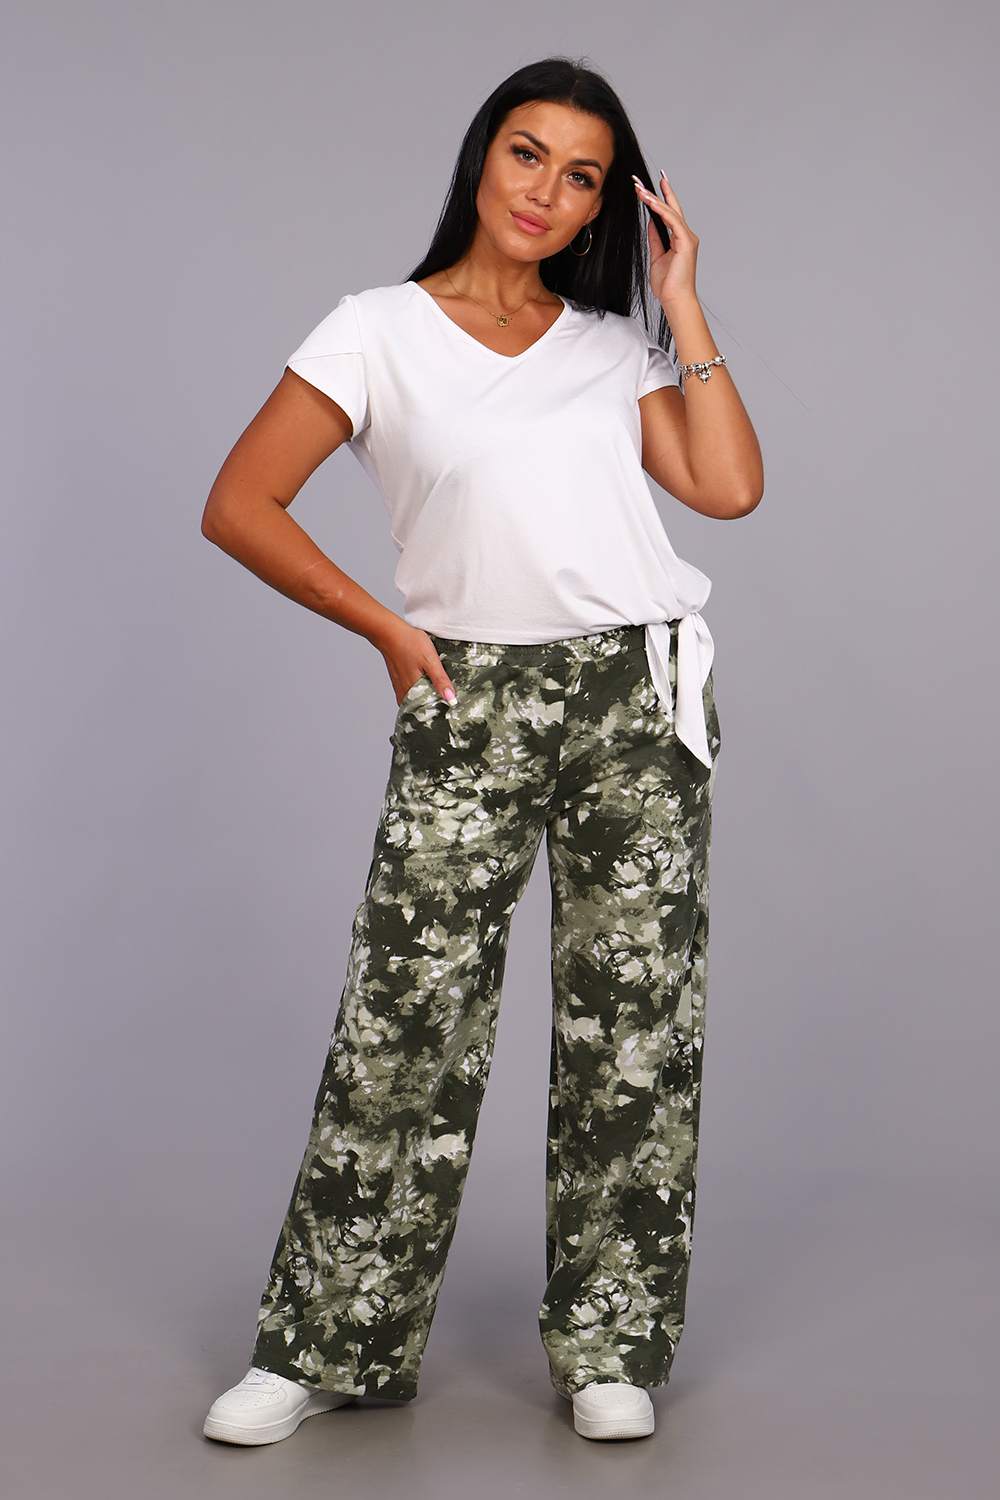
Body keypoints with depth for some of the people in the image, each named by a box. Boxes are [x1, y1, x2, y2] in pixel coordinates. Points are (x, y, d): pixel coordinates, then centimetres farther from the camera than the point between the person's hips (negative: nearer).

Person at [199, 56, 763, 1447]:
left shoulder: (615, 342, 13)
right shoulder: (379, 332, 3)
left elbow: (729, 487, 0)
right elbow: (239, 508, -1)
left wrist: (683, 301, 3)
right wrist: (387, 629, -2)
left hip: (642, 687, 3)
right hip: (474, 701, -3)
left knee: (635, 1013, 3)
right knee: (406, 1014, -4)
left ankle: (608, 1345, 15)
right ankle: (327, 1344, 10)